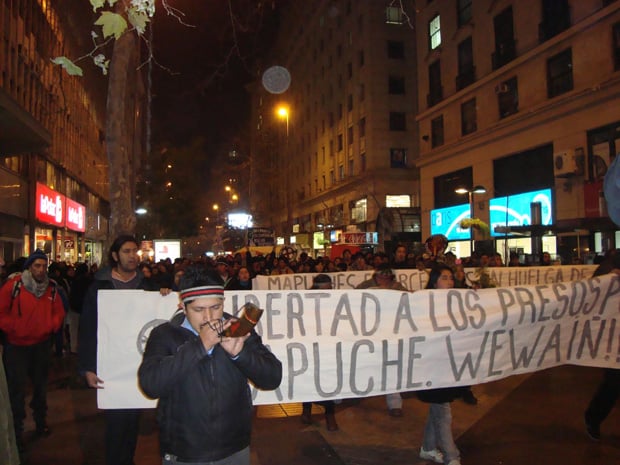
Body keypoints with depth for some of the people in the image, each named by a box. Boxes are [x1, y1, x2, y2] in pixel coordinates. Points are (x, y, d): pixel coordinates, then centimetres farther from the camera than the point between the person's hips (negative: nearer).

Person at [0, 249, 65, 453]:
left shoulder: (51, 288, -3)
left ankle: (41, 422, 38)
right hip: (17, 345, -4)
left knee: (41, 385, 19)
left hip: (42, 344, 4)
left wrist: (51, 327, -8)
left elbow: (59, 312, 7)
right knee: (17, 389, 2)